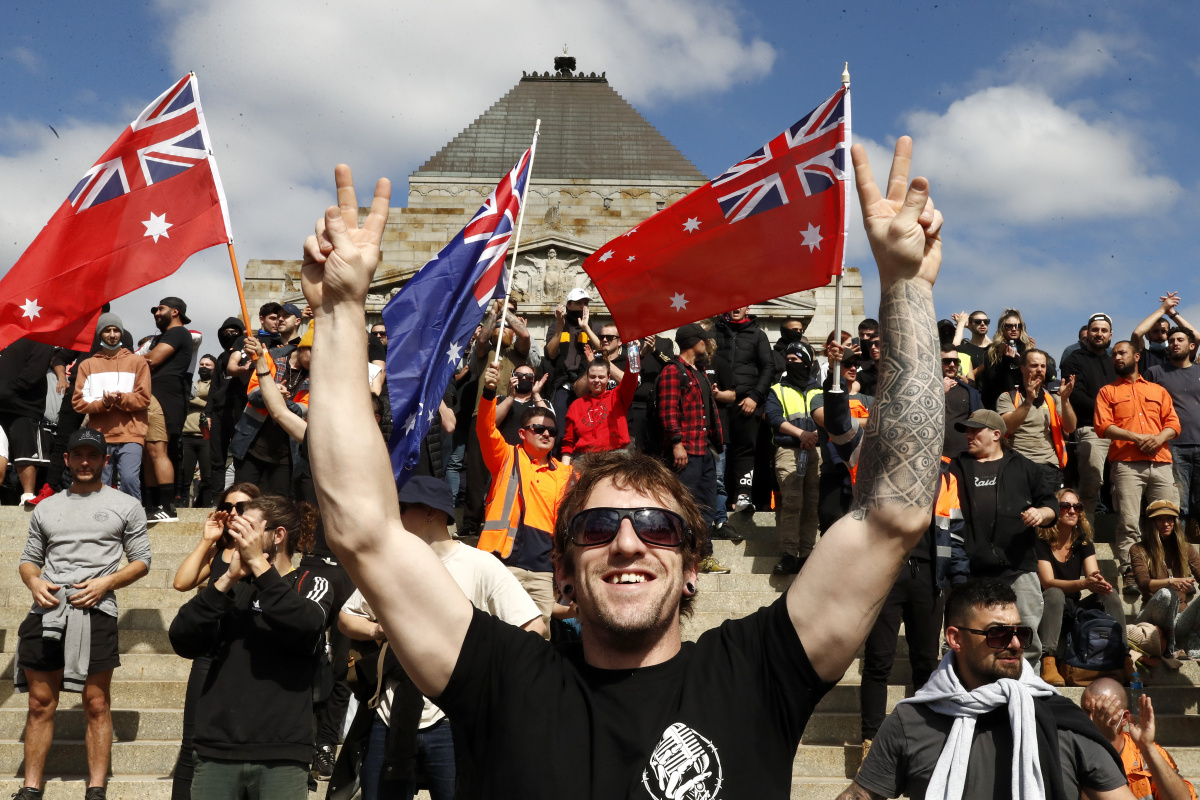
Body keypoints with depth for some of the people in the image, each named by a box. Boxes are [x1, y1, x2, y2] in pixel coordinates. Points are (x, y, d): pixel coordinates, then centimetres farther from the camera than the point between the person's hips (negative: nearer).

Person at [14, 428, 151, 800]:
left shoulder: (126, 506, 9)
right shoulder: (46, 507, 19)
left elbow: (141, 560, 7)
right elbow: (29, 558, 20)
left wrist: (106, 581, -9)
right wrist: (34, 582, -2)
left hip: (96, 611, -3)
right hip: (47, 609, 3)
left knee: (97, 705, 0)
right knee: (40, 704, 6)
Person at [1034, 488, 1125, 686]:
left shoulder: (1083, 544, 9)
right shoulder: (1041, 544, -9)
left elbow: (1094, 575, -6)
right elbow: (1048, 582, -21)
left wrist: (1098, 582, -32)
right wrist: (1084, 583, -37)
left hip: (1073, 611, 5)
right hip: (1046, 611, -5)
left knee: (1110, 594, -18)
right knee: (1055, 594, -36)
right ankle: (1048, 662, -48)